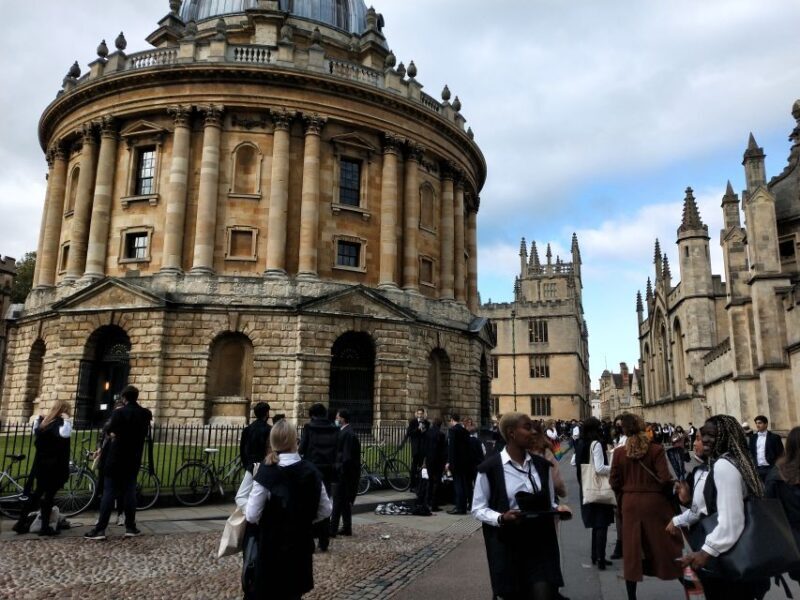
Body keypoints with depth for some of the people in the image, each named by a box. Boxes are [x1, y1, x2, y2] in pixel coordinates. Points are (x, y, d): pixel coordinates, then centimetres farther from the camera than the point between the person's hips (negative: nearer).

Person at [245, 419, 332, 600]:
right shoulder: (311, 470, -2)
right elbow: (325, 511, 3)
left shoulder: (267, 472, -15)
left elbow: (252, 516, -14)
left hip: (273, 546, -4)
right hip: (302, 544, 4)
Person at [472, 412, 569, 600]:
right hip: (507, 546, -3)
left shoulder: (542, 465, 6)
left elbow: (549, 503, 16)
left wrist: (557, 508, -7)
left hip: (540, 543, 3)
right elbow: (478, 509, -3)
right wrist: (501, 518, -21)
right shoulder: (490, 467, -9)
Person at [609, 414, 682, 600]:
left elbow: (615, 482, -1)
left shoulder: (619, 452, -5)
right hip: (654, 501, -2)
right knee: (665, 543, 13)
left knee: (632, 549, 10)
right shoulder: (656, 449, -12)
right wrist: (669, 490, 5)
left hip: (630, 503, 2)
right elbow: (664, 479, -17)